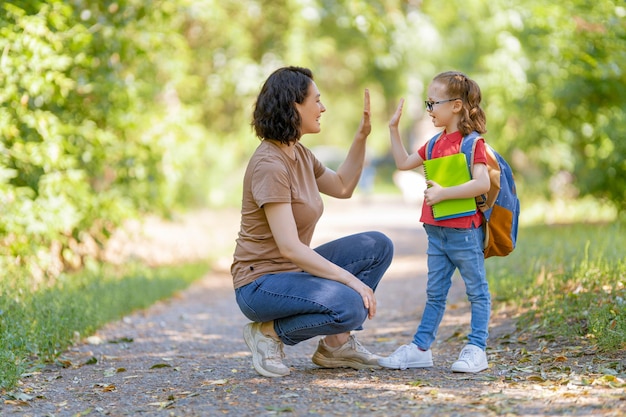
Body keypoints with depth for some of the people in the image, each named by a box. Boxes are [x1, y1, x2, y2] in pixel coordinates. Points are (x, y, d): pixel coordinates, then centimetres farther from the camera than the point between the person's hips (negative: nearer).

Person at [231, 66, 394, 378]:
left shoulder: (298, 153, 7)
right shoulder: (270, 165, -22)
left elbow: (342, 187, 24)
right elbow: (289, 247, -27)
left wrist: (361, 136, 13)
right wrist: (352, 281, -26)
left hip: (294, 270, 10)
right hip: (261, 282, -10)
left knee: (378, 246, 4)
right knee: (350, 307, -30)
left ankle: (336, 344, 5)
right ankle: (270, 332, -6)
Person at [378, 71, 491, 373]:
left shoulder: (473, 143, -12)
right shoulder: (435, 143, 14)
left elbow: (482, 183, -23)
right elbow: (404, 163, 24)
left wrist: (443, 193, -24)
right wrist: (393, 129, 18)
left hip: (465, 231, -8)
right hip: (437, 231, 8)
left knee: (477, 291, 3)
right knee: (435, 293, 13)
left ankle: (476, 350, 7)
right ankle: (420, 349, 17)